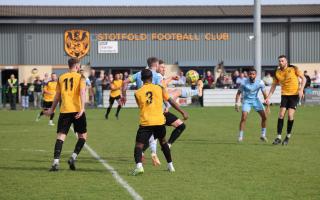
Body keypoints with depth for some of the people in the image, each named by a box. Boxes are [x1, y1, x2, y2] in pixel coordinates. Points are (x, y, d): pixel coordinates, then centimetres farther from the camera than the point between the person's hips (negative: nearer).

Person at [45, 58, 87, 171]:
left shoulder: (61, 78, 12)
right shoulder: (80, 77, 2)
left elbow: (57, 96, 16)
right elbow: (82, 92, -12)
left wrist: (52, 110, 28)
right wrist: (82, 108, -18)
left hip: (64, 111, 3)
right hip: (77, 110, -3)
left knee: (61, 135, 0)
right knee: (82, 135, 13)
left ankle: (56, 162, -14)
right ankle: (73, 157, -4)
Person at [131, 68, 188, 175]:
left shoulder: (137, 93, 4)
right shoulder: (159, 88, 5)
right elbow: (171, 101, 7)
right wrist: (183, 112, 14)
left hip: (145, 122, -2)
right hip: (159, 121, 2)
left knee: (139, 145, -1)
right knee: (163, 142, 26)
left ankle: (139, 165, -27)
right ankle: (170, 165, 31)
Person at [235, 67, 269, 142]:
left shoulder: (260, 83, -14)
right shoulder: (244, 83, -18)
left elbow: (264, 94, -7)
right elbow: (238, 93, -6)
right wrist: (237, 104, -13)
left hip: (255, 100, 3)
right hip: (247, 100, -3)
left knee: (264, 116, -5)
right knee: (243, 118, -20)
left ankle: (263, 135, 12)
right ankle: (240, 136, -9)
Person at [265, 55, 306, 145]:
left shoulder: (293, 69, -6)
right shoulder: (277, 73, 3)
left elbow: (303, 78, -1)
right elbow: (274, 85, 11)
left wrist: (301, 90, -14)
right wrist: (268, 97, 4)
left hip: (294, 94, -3)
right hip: (284, 95, 3)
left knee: (290, 115, -12)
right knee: (281, 115, -7)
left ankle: (288, 136, 5)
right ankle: (279, 137, -2)